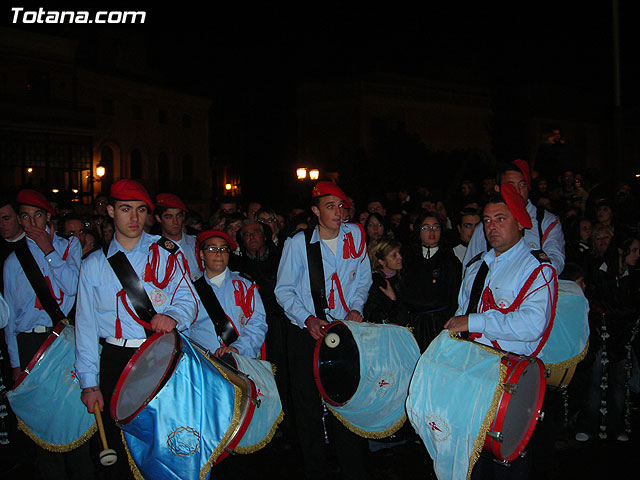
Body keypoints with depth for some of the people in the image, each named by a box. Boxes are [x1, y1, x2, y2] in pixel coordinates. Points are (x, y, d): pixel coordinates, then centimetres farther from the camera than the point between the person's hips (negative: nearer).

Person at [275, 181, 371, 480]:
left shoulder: (355, 235, 1)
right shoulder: (298, 243, -6)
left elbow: (363, 279, 12)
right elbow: (284, 290, -1)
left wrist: (356, 309, -4)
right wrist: (308, 319, -14)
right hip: (306, 332, -1)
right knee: (308, 403, 5)